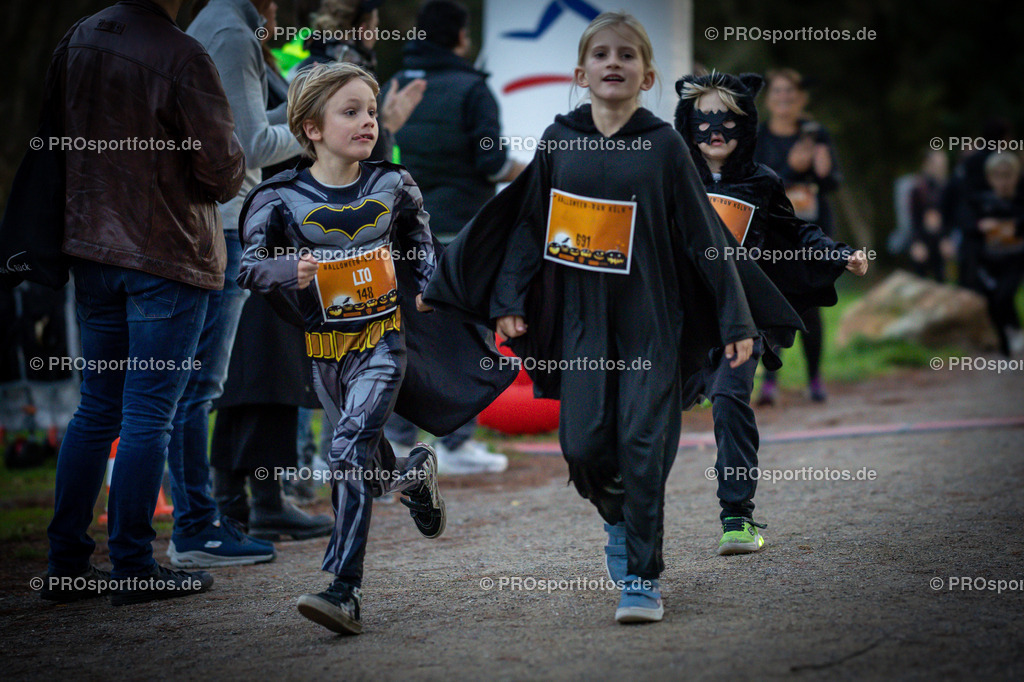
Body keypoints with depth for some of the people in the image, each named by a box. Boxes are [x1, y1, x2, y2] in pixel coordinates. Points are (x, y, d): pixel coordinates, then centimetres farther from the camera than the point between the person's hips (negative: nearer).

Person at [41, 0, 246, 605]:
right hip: (171, 256, -7)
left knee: (97, 409, 14)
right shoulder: (181, 57, -18)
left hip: (93, 248, 7)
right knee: (148, 417, 0)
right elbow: (224, 169, -16)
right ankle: (134, 570, 5)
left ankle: (67, 563, 16)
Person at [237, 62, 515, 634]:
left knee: (352, 448, -19)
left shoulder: (393, 184, 0)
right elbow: (250, 265, -8)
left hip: (383, 339, -2)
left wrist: (425, 286, 13)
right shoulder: (282, 197, -7)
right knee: (370, 463, 11)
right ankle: (416, 473, 49)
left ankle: (345, 592, -23)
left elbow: (419, 233, 20)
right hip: (325, 346, 2)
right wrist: (290, 271, -27)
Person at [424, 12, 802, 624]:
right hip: (582, 319, 2)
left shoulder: (664, 144, -4)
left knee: (642, 445, -7)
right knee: (584, 445, -2)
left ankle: (643, 578, 3)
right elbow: (529, 223, 11)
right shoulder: (558, 141, 3)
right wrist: (509, 301, 4)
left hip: (652, 320, -2)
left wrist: (737, 320, -3)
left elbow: (705, 235, -2)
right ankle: (619, 517, 30)